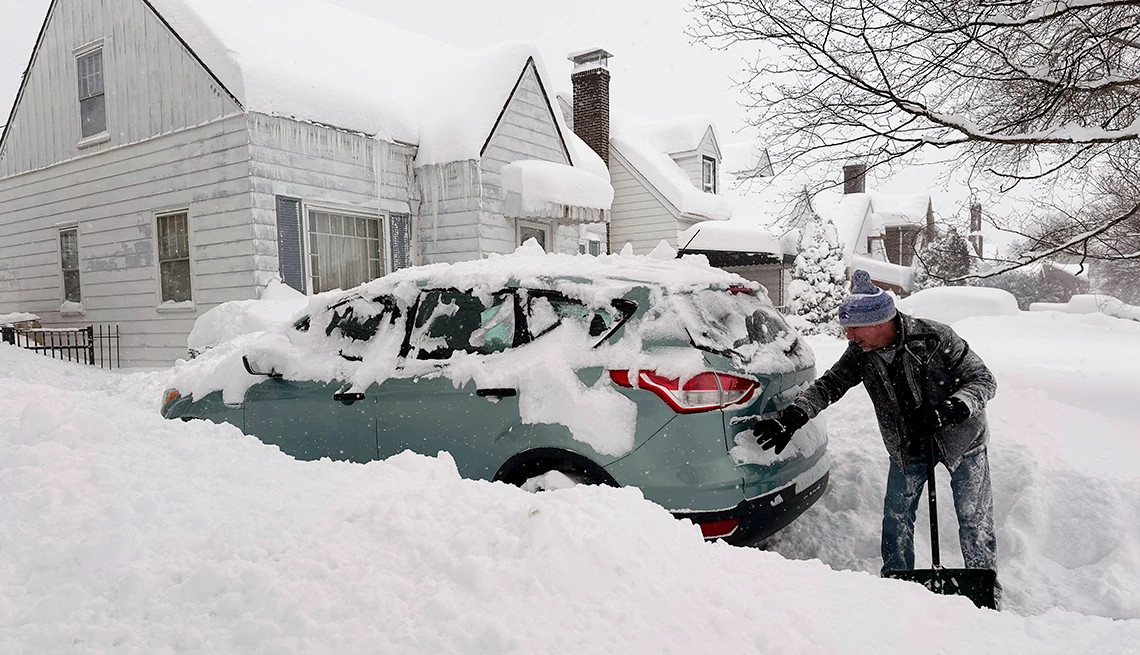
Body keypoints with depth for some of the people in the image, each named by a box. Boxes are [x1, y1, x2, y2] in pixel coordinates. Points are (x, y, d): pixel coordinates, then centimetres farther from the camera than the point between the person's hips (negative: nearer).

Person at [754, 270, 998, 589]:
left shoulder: (935, 338, -27)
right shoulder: (861, 353, -14)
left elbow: (984, 380, -21)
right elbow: (828, 385, -14)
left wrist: (946, 412, -37)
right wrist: (791, 418, -28)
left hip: (961, 440, -4)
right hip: (907, 446, 4)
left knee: (974, 521, 6)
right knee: (896, 518, 8)